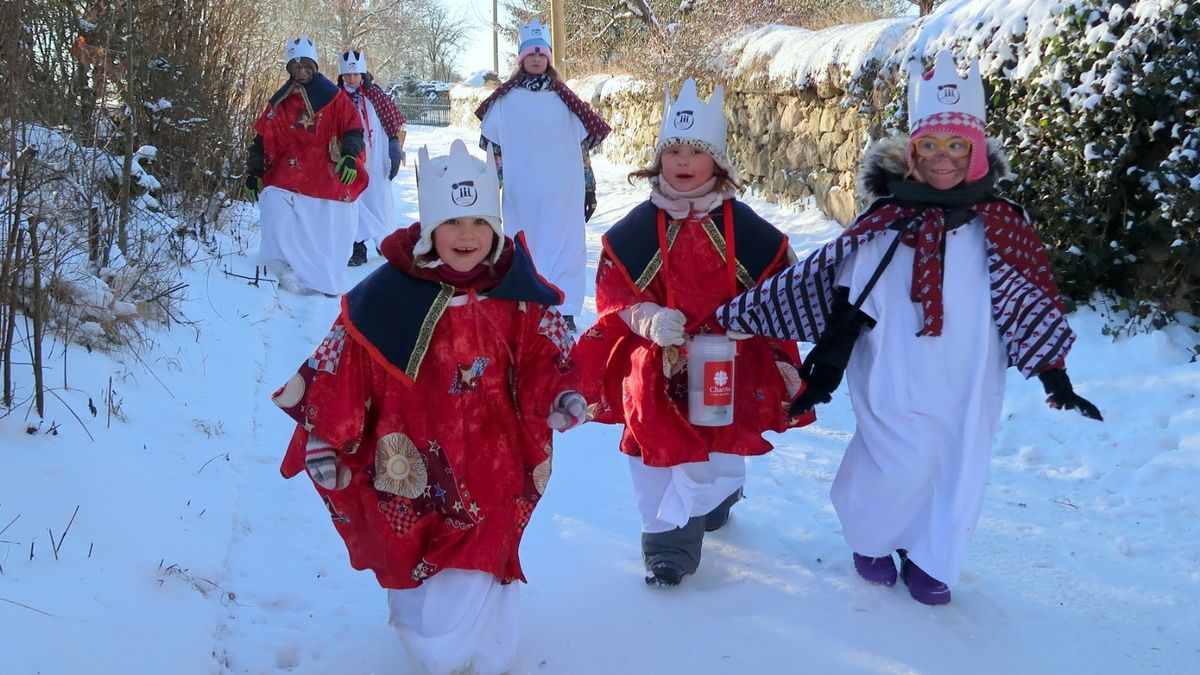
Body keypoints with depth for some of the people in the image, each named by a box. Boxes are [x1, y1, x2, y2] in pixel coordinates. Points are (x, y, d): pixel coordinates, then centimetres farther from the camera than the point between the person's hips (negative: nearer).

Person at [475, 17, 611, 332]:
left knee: (564, 247, -1)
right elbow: (492, 146, 7)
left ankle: (565, 312, 5)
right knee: (524, 249, 6)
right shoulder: (504, 99, 4)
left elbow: (582, 146, 7)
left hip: (562, 190, 0)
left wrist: (589, 187, 4)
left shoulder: (564, 99, 6)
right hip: (521, 192, 0)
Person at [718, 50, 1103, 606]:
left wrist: (1054, 376, 3)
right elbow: (848, 305, -2)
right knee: (900, 468, -4)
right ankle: (870, 540, 27)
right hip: (897, 378, -3)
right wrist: (825, 367, -3)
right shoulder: (885, 222, -5)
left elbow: (1029, 303, 6)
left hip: (969, 381, 3)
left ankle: (929, 561, 33)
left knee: (958, 473, 9)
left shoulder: (1002, 223, 1)